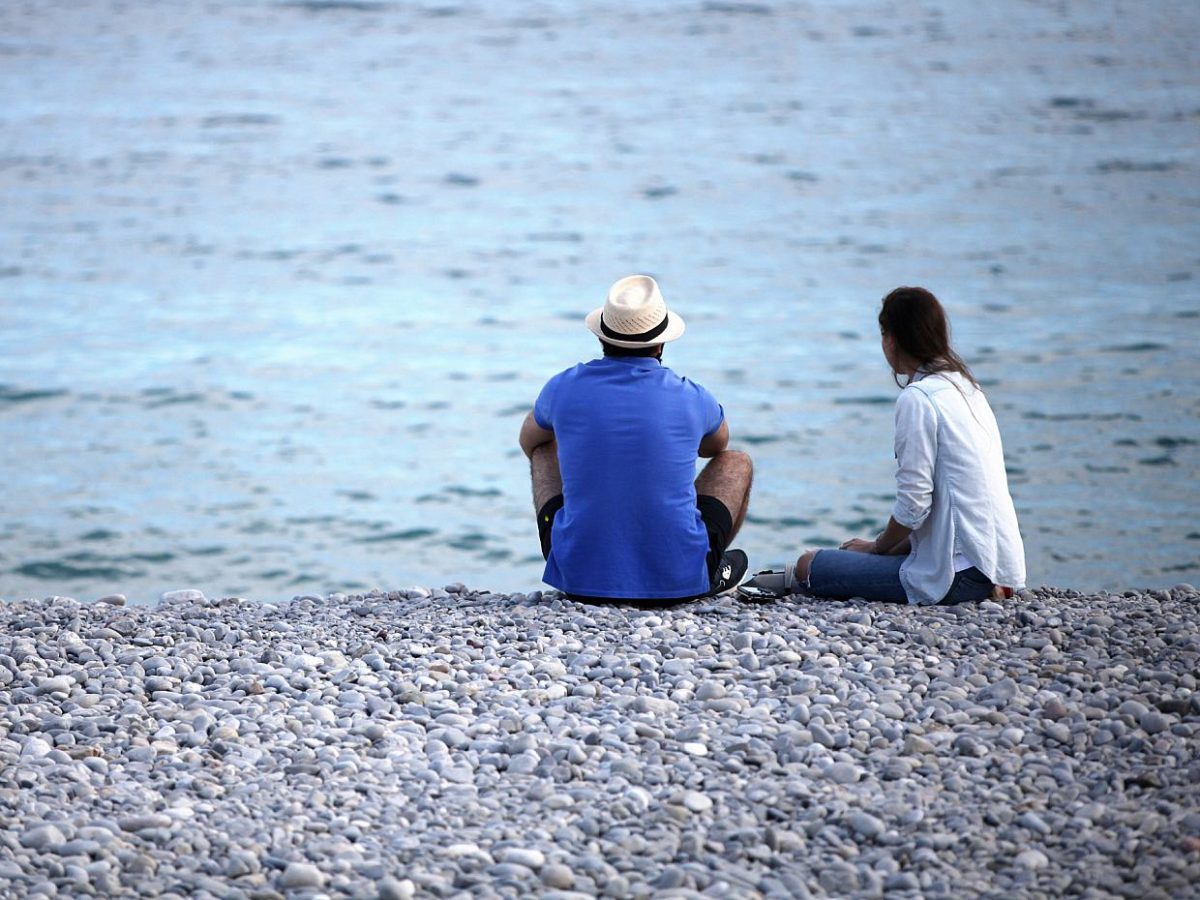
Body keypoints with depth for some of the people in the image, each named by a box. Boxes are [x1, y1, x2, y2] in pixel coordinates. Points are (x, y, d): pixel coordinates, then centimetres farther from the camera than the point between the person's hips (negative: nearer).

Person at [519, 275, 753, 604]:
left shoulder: (564, 388, -3)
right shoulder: (691, 398, -5)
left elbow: (529, 440, 23)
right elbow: (718, 444, 23)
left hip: (578, 577, 1)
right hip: (677, 581, -1)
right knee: (737, 463, 23)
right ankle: (711, 576, 39)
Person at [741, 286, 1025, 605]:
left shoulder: (916, 398, -13)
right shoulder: (966, 387, 15)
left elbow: (913, 504, -16)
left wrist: (877, 547, 2)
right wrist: (881, 546, 17)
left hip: (961, 572, -9)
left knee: (809, 564, -5)